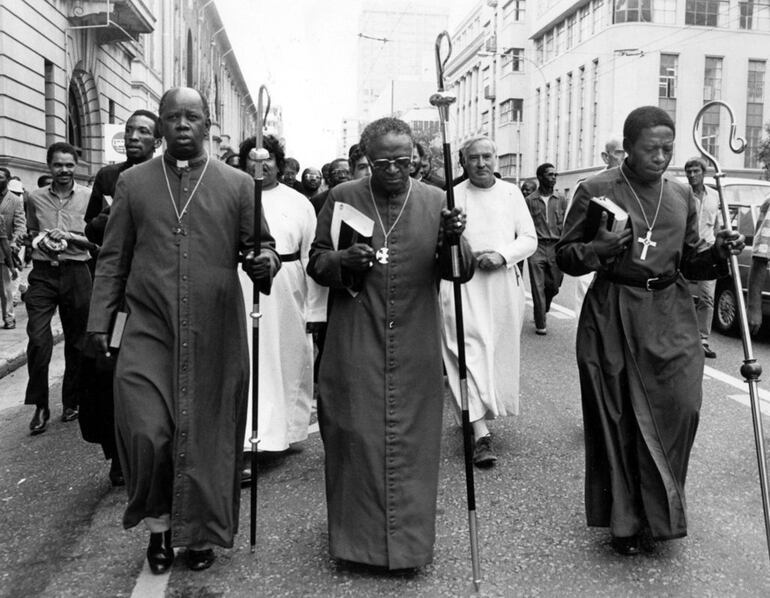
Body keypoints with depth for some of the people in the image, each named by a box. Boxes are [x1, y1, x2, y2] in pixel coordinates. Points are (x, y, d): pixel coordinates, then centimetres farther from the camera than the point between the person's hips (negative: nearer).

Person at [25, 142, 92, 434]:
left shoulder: (89, 196, 1)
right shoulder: (36, 198, 8)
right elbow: (31, 233, 21)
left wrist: (69, 237, -12)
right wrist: (40, 241, -1)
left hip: (76, 273, -1)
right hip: (43, 273, 1)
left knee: (77, 340, 7)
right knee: (37, 338, -8)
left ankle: (71, 402, 23)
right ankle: (40, 406, 4)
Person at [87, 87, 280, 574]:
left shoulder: (238, 185, 6)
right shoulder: (133, 182, 10)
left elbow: (262, 243, 8)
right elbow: (113, 259, 11)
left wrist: (265, 260, -15)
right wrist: (100, 320, 5)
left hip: (215, 336, 0)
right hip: (149, 332, 1)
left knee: (208, 435, 5)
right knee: (145, 432, -8)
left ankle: (200, 531, 26)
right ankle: (159, 523, 18)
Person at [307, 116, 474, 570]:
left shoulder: (436, 201, 3)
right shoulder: (342, 198, 3)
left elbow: (460, 272, 1)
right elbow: (316, 261, 7)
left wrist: (453, 241, -21)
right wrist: (342, 260, -15)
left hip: (415, 351, 1)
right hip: (355, 348, 0)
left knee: (411, 443, 7)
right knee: (357, 439, 4)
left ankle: (408, 540, 23)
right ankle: (357, 535, 22)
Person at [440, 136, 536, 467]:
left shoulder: (511, 193, 10)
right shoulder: (452, 196, 4)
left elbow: (529, 239, 7)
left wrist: (502, 255, -9)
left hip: (504, 282, 3)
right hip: (463, 283, -3)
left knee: (500, 351, 8)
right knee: (471, 349, -11)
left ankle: (481, 412, 29)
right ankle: (481, 432, -14)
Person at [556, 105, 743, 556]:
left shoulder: (683, 197, 11)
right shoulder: (596, 192, -2)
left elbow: (689, 262, 17)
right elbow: (564, 256, 1)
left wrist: (720, 253, -3)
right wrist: (597, 249, -18)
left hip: (670, 316, 4)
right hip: (613, 316, -3)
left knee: (680, 405, -5)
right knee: (618, 418, 2)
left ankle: (659, 514, 16)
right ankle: (626, 521, 20)